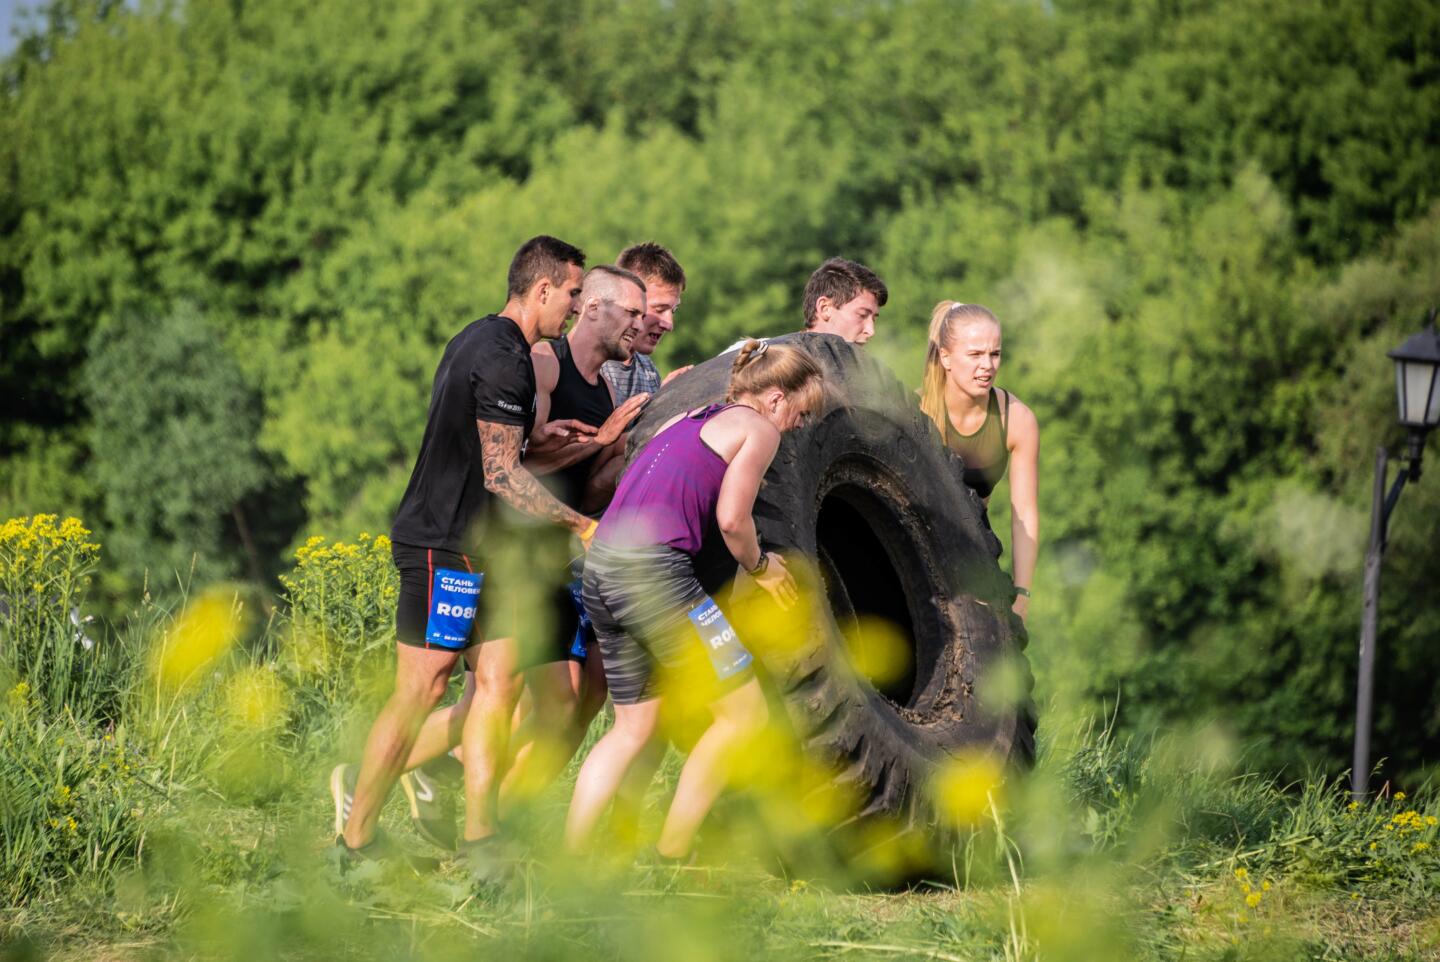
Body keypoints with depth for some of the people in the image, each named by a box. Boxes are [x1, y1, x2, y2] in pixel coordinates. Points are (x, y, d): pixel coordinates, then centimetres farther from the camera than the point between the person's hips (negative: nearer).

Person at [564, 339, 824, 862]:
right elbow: (732, 519, -7)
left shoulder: (685, 419, 26)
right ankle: (669, 858, 1)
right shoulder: (758, 427, 2)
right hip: (654, 569, -9)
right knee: (744, 714, 0)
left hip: (600, 567, 9)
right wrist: (761, 567, 10)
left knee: (633, 729, 17)